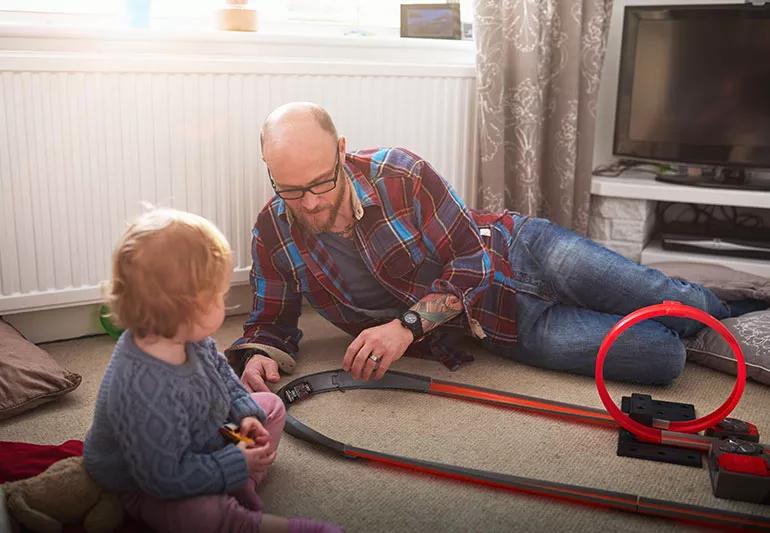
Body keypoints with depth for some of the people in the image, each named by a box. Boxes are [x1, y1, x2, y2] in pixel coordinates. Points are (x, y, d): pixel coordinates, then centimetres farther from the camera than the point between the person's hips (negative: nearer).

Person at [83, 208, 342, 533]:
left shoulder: (186, 339, -14)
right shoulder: (143, 394, -41)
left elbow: (220, 372, 9)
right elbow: (165, 477, -35)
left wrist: (246, 412, -5)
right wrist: (237, 464, -26)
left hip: (205, 439, 9)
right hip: (150, 491, -9)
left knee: (270, 405, 13)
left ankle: (243, 487, -2)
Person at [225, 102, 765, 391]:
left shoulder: (400, 173, -22)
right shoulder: (273, 235, -11)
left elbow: (472, 260, -18)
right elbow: (271, 323, 0)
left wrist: (409, 323, -32)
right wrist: (256, 356, -24)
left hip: (512, 253, -1)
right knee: (661, 358, -16)